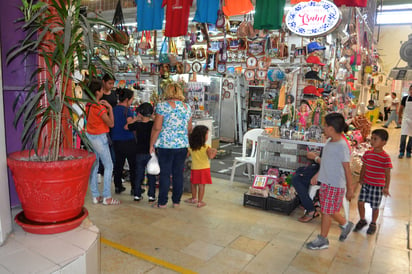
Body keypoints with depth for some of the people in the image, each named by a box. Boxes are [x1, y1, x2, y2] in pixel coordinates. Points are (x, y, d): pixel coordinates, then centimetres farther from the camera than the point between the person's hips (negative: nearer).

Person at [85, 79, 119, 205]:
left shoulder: (89, 105, 5)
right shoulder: (100, 108, -20)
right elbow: (111, 124, -16)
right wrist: (110, 108, -12)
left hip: (89, 136, 8)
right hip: (99, 138, -8)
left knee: (94, 166, 11)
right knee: (108, 166, 1)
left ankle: (95, 196, 17)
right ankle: (107, 197, 3)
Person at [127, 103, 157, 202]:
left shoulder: (137, 125, -5)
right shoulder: (153, 124, -9)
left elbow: (126, 127, 10)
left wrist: (135, 119, 17)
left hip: (139, 154, 1)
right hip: (151, 153, -1)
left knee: (139, 175, 11)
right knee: (151, 176, 6)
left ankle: (137, 195, 17)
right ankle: (151, 195, 9)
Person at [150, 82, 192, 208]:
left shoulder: (162, 105, -6)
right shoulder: (187, 107, 7)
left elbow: (157, 128, -10)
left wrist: (151, 144, -2)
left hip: (165, 145, -4)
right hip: (182, 145, 4)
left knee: (165, 173, 4)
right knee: (178, 173, 11)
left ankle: (162, 202, 13)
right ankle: (176, 201, 20)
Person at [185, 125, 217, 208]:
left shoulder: (190, 146, -3)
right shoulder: (206, 147, -14)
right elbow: (210, 157, -21)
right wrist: (214, 152, -4)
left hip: (194, 168, 3)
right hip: (204, 169, -3)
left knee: (193, 184, 20)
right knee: (201, 185, 4)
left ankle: (193, 198, 32)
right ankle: (200, 201, 10)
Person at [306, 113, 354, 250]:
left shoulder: (342, 146, -19)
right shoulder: (330, 142, 6)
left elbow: (347, 169, -15)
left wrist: (350, 188, -9)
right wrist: (317, 175, 20)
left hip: (335, 185, -8)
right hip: (325, 181, 8)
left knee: (327, 211, 3)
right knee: (328, 210, 18)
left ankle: (323, 240, 18)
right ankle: (346, 224, 42)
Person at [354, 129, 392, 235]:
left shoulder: (385, 157, -15)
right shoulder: (367, 153, 0)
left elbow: (387, 174, -11)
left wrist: (386, 188, -12)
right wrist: (361, 179, 12)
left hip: (378, 186, -4)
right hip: (366, 183, 4)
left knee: (375, 206, 8)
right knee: (360, 202, 3)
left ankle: (373, 224, 31)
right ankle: (362, 220, 27)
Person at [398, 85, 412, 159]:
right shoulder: (405, 98, -2)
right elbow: (401, 108, 8)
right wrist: (400, 117, 9)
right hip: (406, 119, -1)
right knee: (403, 136, -9)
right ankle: (401, 152, -2)